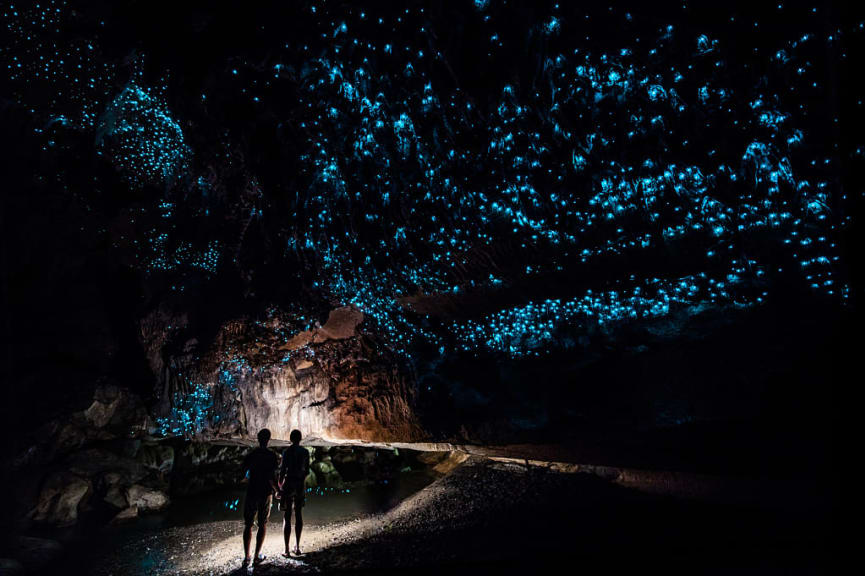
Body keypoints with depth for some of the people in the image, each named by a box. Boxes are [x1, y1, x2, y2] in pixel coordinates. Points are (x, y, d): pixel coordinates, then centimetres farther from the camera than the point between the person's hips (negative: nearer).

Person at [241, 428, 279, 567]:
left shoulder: (250, 456, -3)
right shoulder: (272, 456, -10)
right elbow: (272, 478, -14)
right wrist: (278, 489, 2)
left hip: (251, 492, 1)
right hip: (266, 493, -1)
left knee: (248, 525, 9)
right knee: (262, 524, 11)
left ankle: (246, 557, 7)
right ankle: (257, 556, 13)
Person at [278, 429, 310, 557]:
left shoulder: (287, 451, -10)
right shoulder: (305, 452, 2)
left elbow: (282, 470, -11)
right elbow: (307, 470, 7)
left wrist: (279, 486, 1)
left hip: (288, 484, -4)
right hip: (300, 485, 4)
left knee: (287, 517, 2)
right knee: (298, 515, 14)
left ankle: (287, 550, 3)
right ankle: (297, 547, 19)